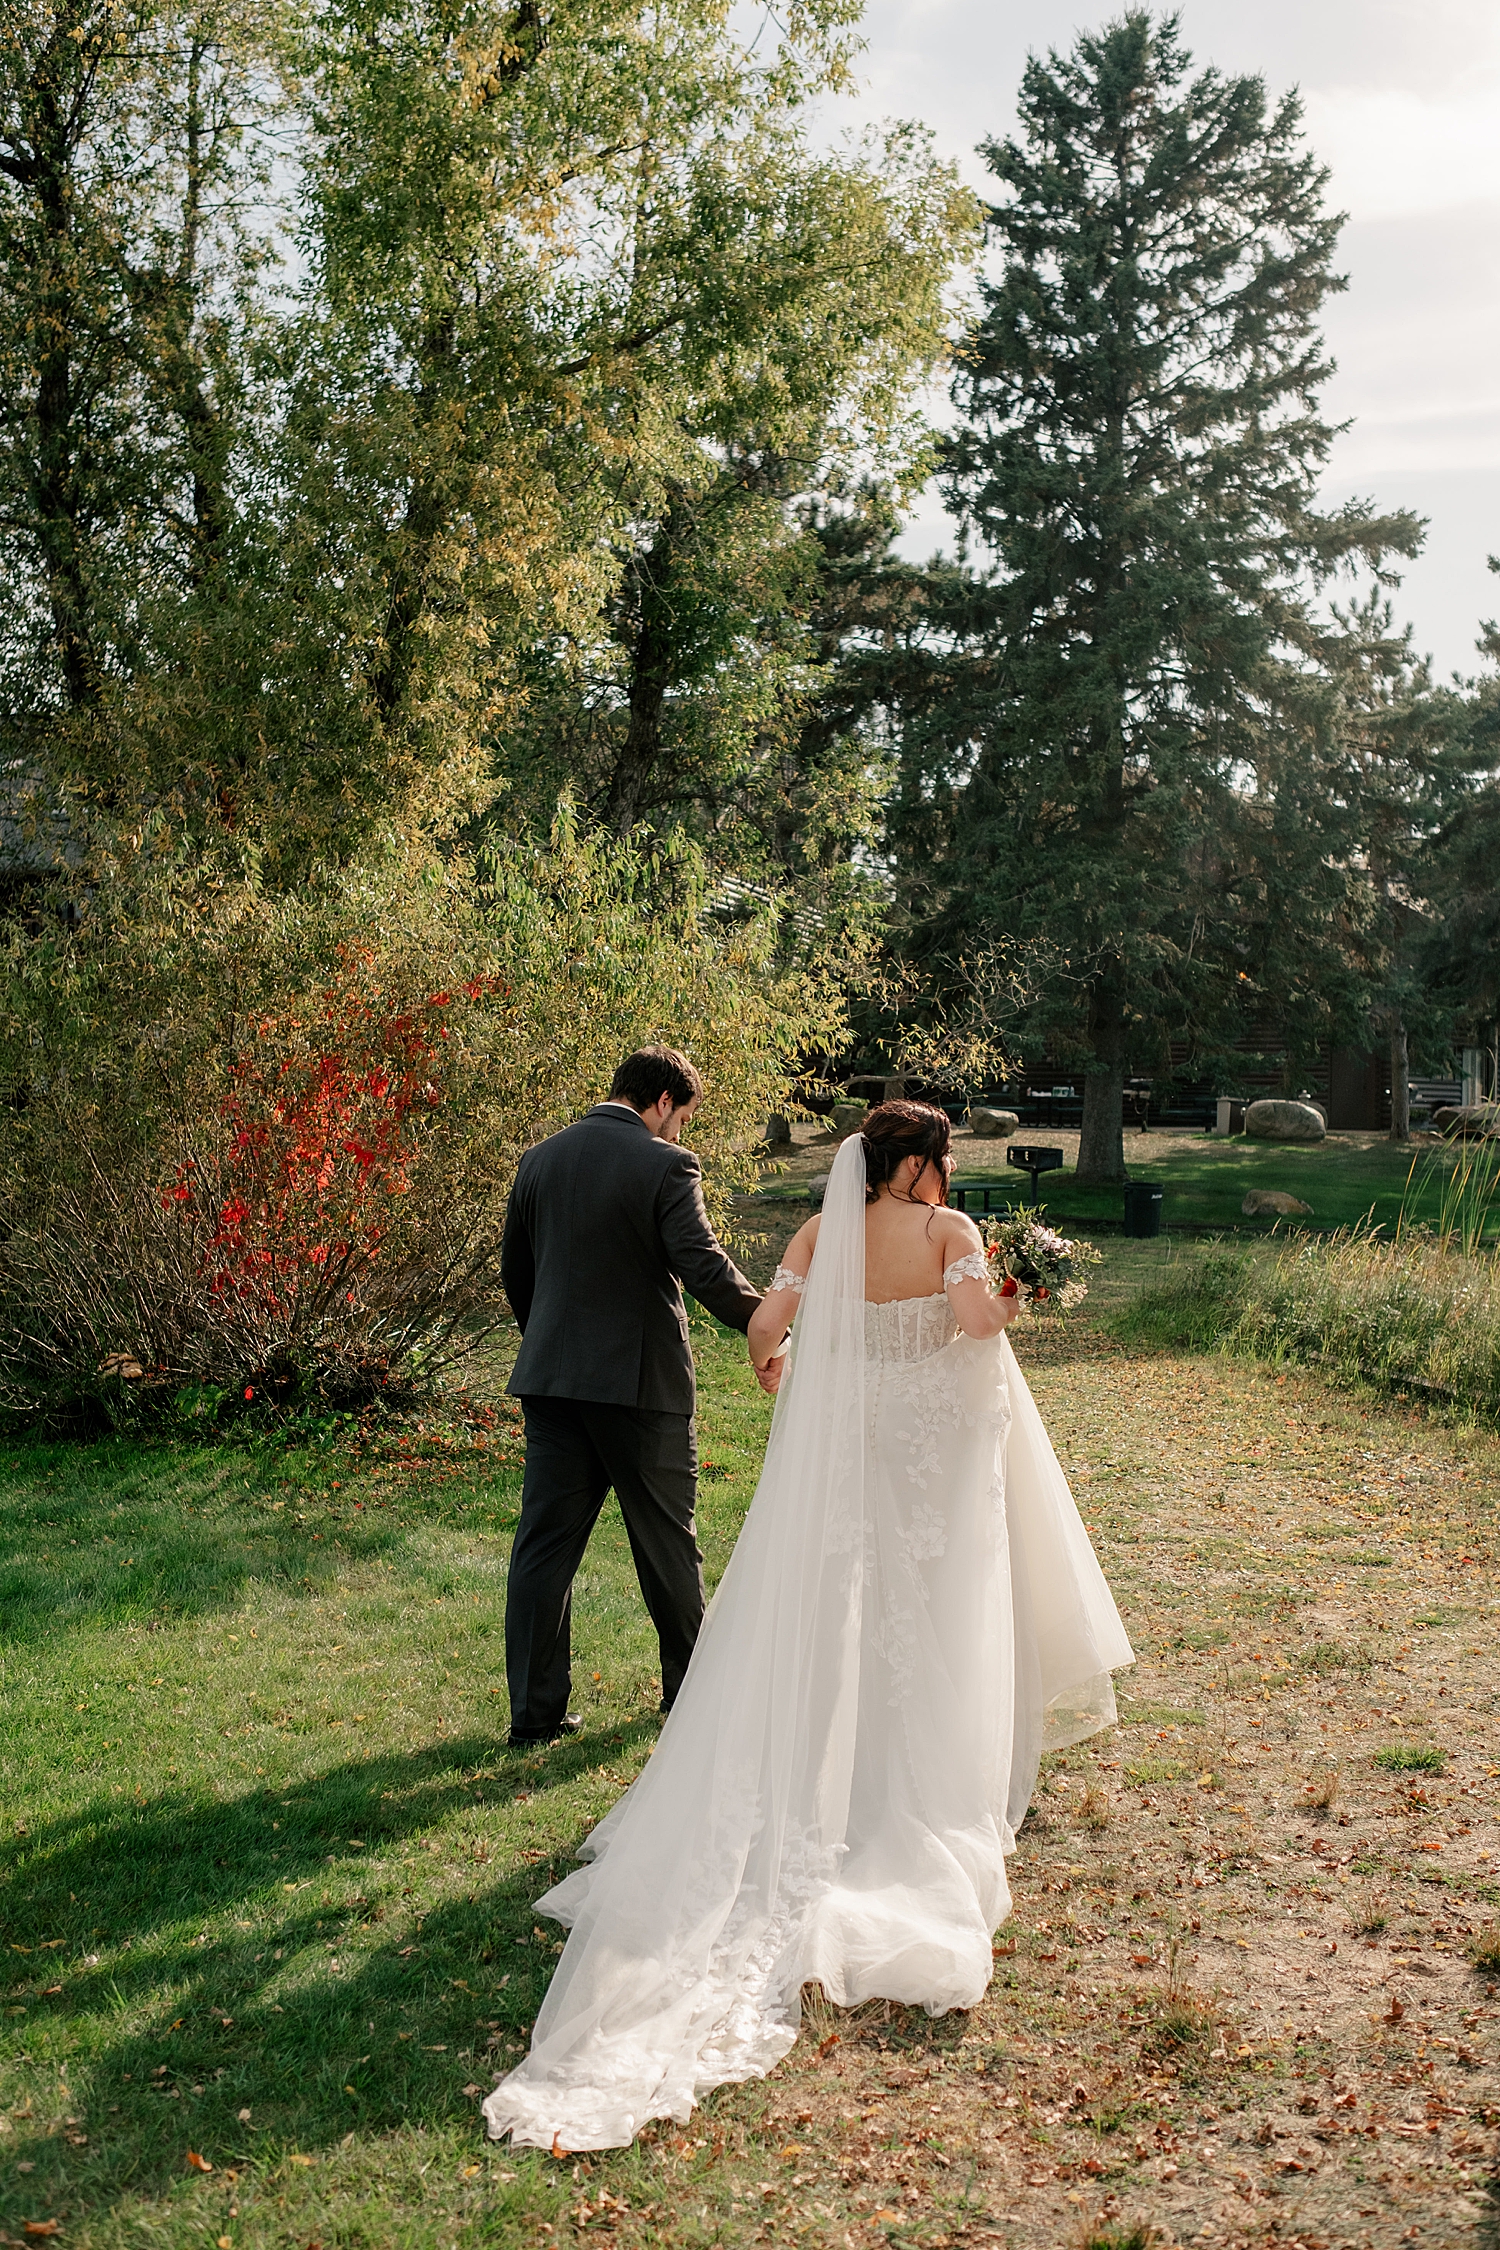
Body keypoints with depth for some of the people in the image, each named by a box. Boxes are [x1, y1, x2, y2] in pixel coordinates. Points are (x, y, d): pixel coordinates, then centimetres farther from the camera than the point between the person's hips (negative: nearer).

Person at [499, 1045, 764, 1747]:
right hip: (642, 1377, -4)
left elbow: (514, 1270, 15)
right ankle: (689, 1687, 28)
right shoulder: (665, 1165, -10)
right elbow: (704, 1267, -19)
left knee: (544, 1544, 7)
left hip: (550, 1376, 4)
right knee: (667, 1540, 12)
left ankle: (535, 1711, 10)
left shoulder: (539, 1160, 7)